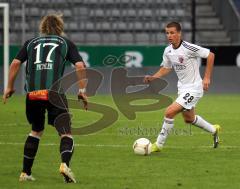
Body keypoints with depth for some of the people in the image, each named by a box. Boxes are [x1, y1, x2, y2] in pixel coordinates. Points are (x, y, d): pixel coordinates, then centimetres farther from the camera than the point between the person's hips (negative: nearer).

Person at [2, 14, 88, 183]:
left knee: (36, 131, 24)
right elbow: (80, 67, 4)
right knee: (66, 133, 0)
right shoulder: (66, 43, 17)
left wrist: (9, 87, 18)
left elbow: (15, 63, 11)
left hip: (33, 93, 3)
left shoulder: (31, 43, 23)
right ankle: (65, 164, -29)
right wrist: (82, 91, 9)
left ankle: (26, 173, 22)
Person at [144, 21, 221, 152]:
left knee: (169, 112, -18)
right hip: (182, 88, 9)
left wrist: (207, 78, -18)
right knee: (189, 119, 24)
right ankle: (214, 130, 49)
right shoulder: (167, 51, -1)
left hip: (194, 88, -9)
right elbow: (166, 68, 15)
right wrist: (152, 77, -2)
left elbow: (210, 55, -17)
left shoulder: (188, 48, -23)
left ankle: (158, 145, -6)